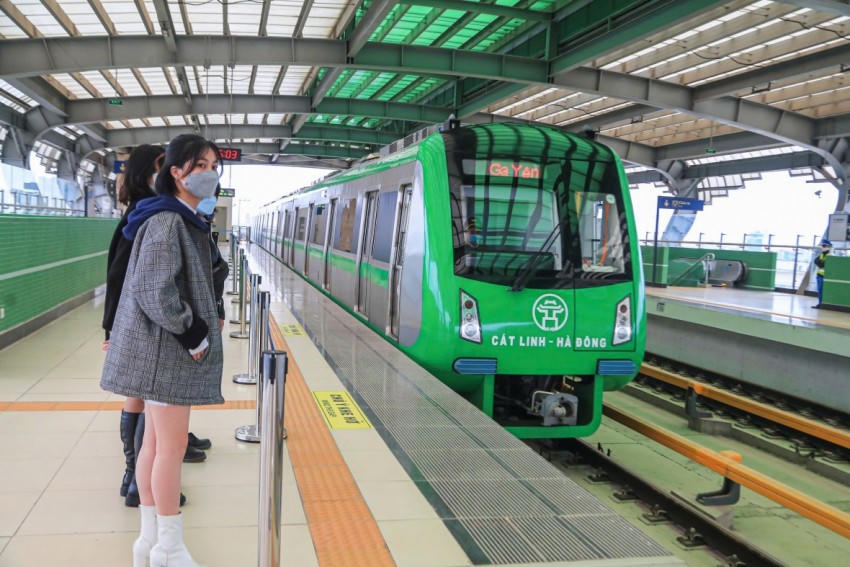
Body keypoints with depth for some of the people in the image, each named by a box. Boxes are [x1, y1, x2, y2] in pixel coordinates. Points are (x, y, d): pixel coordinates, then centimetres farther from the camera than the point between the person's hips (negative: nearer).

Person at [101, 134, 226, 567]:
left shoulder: (186, 220, 14)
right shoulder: (167, 221, -17)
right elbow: (155, 291, -24)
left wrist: (204, 324, 10)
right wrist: (192, 335, -16)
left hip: (169, 347, 10)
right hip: (166, 349, -10)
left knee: (155, 444, 14)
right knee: (172, 448, -2)